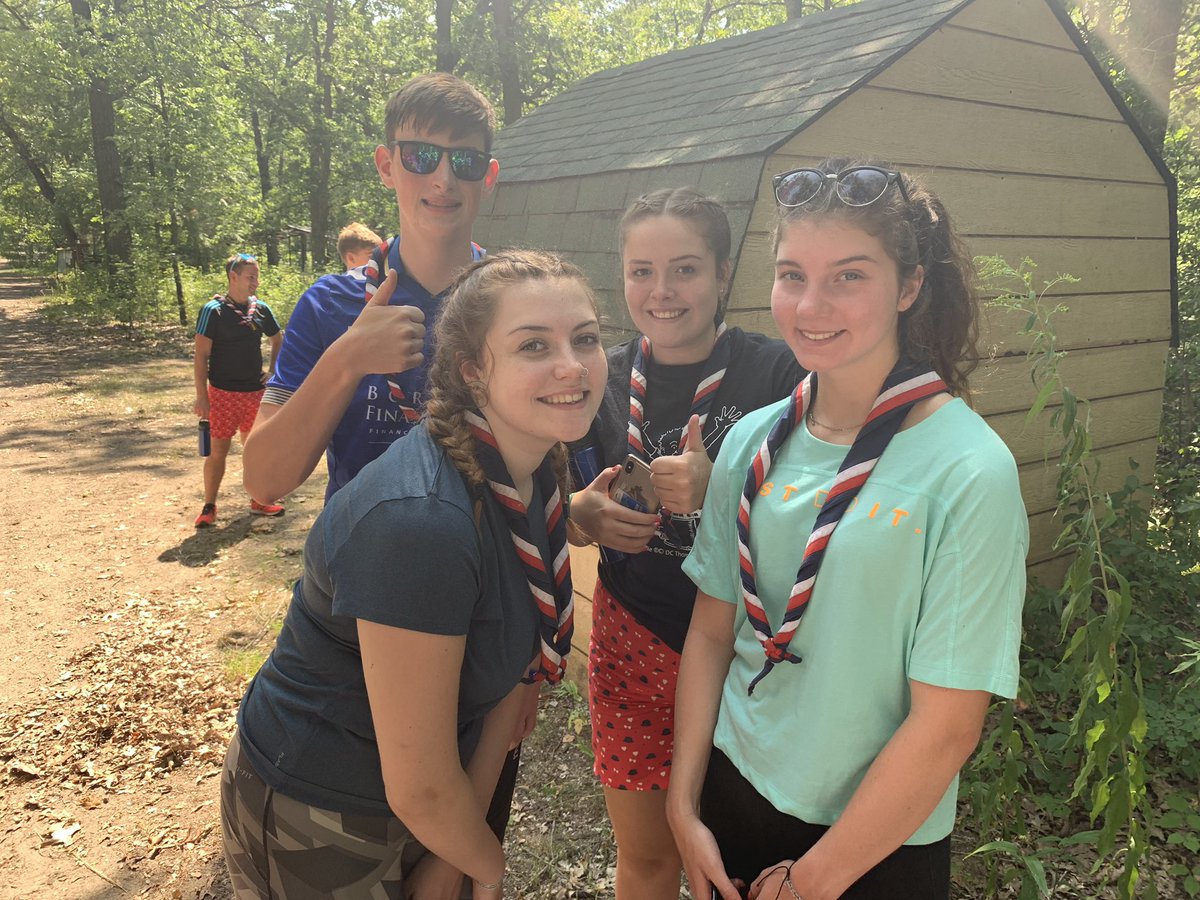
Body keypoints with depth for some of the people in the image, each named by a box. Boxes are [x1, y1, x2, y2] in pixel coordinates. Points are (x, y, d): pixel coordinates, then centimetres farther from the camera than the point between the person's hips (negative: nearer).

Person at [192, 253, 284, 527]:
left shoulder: (260, 309, 5)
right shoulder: (213, 310, -9)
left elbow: (278, 340, 22)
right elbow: (201, 356, -10)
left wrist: (273, 371, 9)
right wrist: (201, 397, -14)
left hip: (255, 392, 5)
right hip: (223, 393, -5)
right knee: (218, 451, 1)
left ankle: (259, 501, 25)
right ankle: (209, 507, 13)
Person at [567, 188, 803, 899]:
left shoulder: (778, 374, -11)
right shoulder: (607, 380, 0)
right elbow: (566, 508, 10)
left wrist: (716, 493, -26)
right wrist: (585, 514, -12)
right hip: (633, 638, 3)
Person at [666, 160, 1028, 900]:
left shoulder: (970, 473, -20)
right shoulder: (753, 443, -6)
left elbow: (947, 727, -19)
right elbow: (712, 631, 0)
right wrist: (685, 804, -1)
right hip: (733, 790, 5)